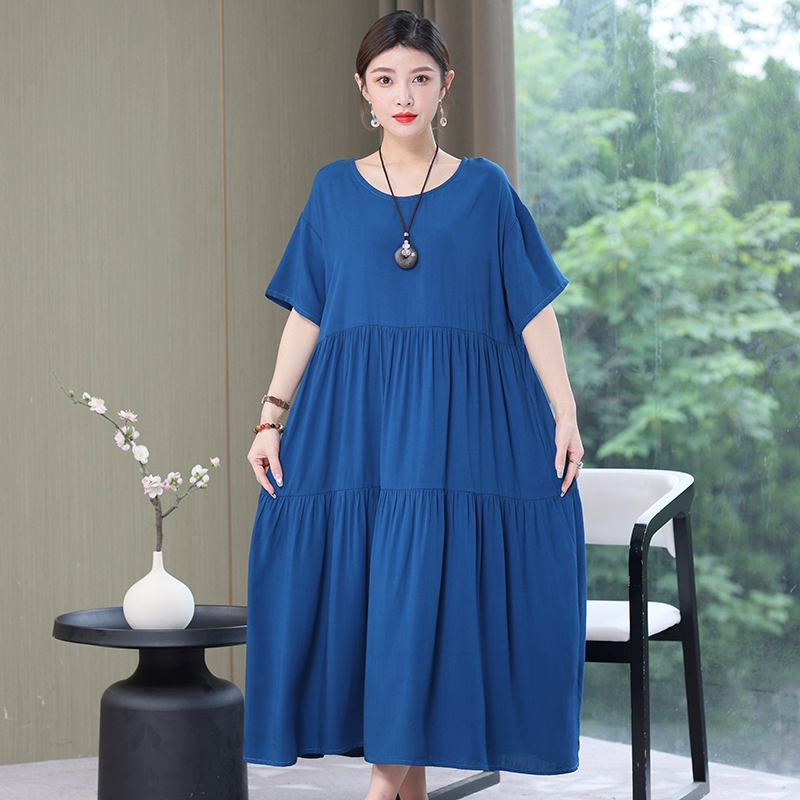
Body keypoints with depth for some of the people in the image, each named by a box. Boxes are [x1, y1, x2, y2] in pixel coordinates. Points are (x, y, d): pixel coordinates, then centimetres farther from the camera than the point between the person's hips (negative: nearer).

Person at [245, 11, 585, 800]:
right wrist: (271, 416, 1)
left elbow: (534, 311, 5)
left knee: (430, 583, -8)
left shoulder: (485, 189, 7)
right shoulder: (334, 190, 10)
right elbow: (305, 315, 9)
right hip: (354, 420, 2)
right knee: (357, 583, -3)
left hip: (461, 421, -1)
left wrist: (564, 413, -4)